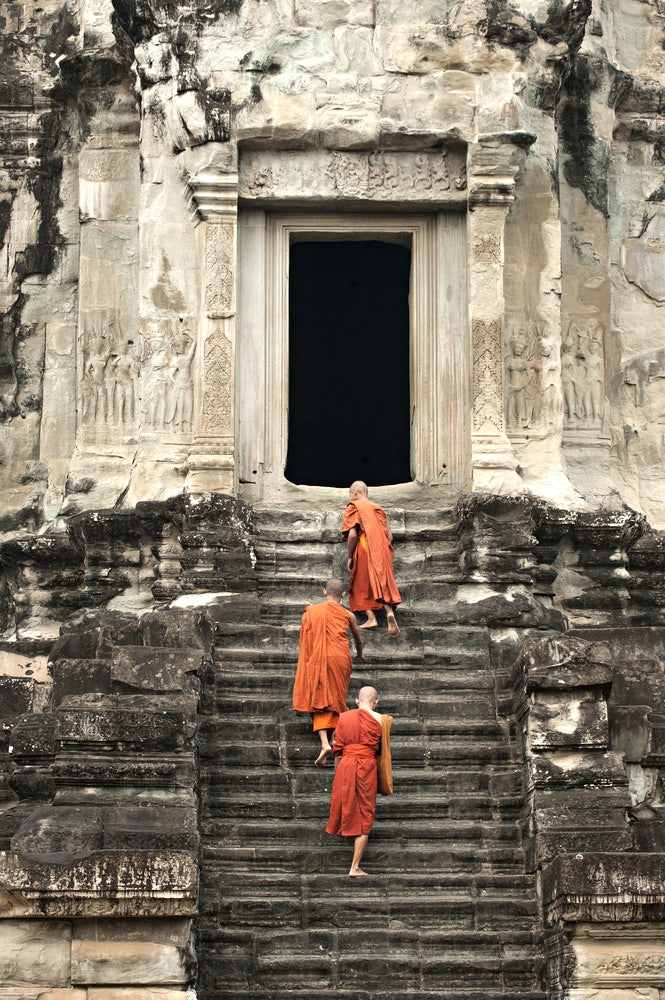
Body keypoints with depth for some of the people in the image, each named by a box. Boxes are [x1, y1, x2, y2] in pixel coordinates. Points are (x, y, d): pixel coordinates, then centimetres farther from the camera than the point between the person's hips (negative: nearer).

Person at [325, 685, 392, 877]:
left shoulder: (344, 717, 7)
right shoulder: (379, 719, -1)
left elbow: (337, 750, 10)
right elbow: (383, 748, 7)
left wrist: (337, 773, 18)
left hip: (345, 765, 2)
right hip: (367, 766, -2)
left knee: (346, 807, 19)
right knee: (364, 818, 2)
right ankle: (355, 867, -1)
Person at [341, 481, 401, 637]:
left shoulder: (354, 507, -1)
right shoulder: (378, 509, 17)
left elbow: (352, 534, -12)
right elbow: (389, 536, 13)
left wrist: (349, 557, -4)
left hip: (364, 552, -5)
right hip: (382, 553, 5)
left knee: (362, 585, 7)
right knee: (383, 583, 4)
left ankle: (371, 618, -5)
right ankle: (390, 612, -21)